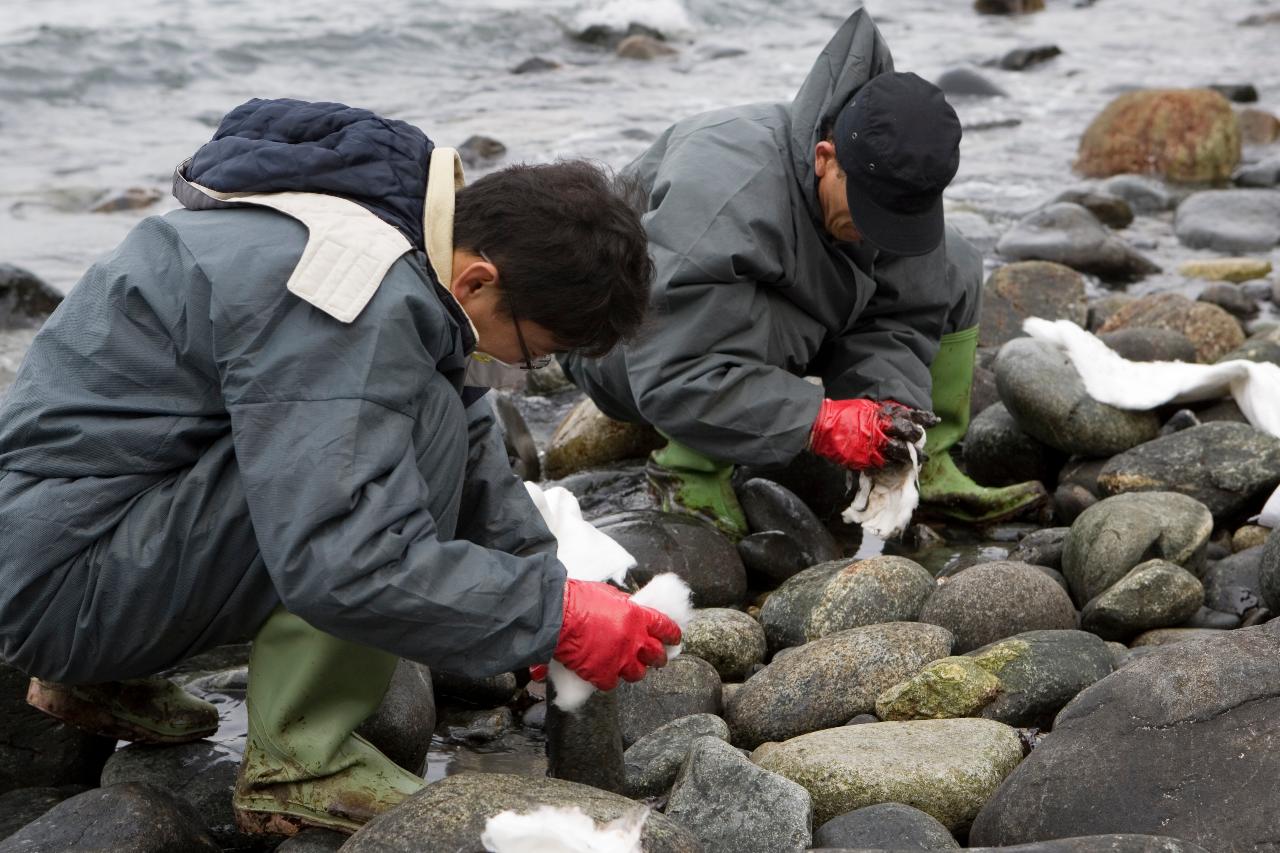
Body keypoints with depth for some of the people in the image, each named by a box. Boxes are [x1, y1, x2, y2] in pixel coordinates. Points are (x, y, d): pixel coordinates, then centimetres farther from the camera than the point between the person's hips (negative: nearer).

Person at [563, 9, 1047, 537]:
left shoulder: (891, 182, -17)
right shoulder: (720, 199, -40)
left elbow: (902, 319, -9)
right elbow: (675, 376, -42)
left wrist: (888, 406, -29)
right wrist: (821, 423, -44)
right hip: (633, 351, -7)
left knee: (955, 276, -2)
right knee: (769, 327, -41)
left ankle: (928, 469, -4)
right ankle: (690, 471, -22)